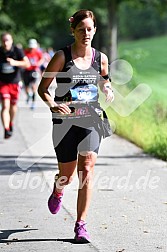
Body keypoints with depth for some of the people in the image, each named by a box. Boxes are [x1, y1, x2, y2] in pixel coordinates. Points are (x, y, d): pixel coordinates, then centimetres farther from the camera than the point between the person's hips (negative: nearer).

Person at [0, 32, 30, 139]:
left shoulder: (17, 51, -11)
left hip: (15, 82, 1)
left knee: (13, 105, 15)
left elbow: (27, 64, -19)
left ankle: (11, 123, 42)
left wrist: (15, 63, -35)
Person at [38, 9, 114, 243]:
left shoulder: (101, 58, 4)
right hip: (65, 121, -1)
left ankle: (81, 225, -9)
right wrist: (53, 105, -20)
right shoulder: (62, 57, -5)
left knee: (87, 169, -15)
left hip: (90, 120, 1)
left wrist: (108, 90, -1)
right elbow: (42, 88, -1)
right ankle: (58, 190, 46)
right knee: (67, 175, 7)